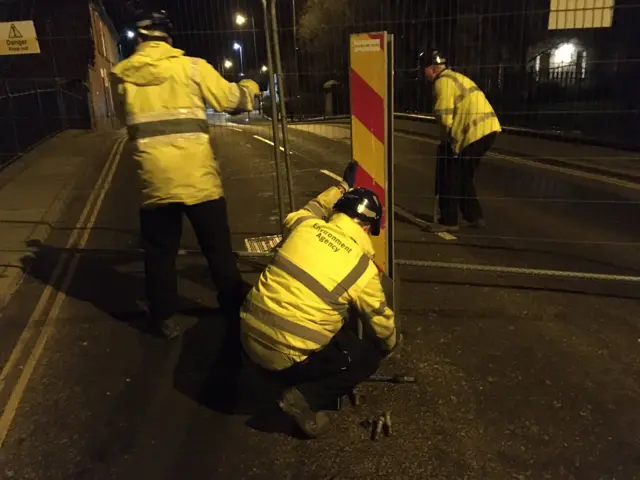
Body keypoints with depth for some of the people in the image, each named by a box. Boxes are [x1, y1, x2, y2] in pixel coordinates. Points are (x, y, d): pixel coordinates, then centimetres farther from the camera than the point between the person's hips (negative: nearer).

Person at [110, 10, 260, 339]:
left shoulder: (122, 75, 5)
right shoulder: (192, 67, -2)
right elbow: (231, 99, 5)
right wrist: (249, 87, 26)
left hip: (153, 180, 2)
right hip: (197, 176, -1)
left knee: (160, 251, 14)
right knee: (218, 248, 12)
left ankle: (165, 317, 22)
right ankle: (235, 307, 26)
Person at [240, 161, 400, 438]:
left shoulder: (306, 226, 2)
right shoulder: (363, 269, -8)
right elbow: (381, 324, 9)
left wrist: (341, 188, 36)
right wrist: (390, 345, 32)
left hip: (249, 335, 6)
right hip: (285, 355, -6)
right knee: (367, 356, 15)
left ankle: (303, 385, 22)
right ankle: (306, 398, 0)